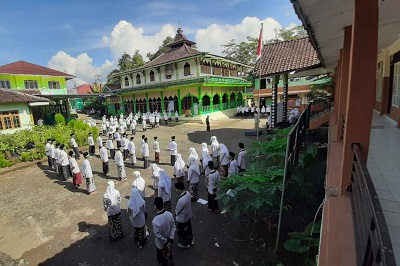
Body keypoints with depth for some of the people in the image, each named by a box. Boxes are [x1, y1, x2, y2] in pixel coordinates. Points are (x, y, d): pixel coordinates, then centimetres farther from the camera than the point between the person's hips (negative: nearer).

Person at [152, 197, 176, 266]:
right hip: (169, 240, 4)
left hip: (161, 243, -4)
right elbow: (173, 226, -12)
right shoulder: (169, 214, -22)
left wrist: (165, 241, -11)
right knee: (169, 253, 33)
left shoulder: (155, 220, -36)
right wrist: (171, 238, -6)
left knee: (162, 257, 26)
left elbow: (157, 235, -25)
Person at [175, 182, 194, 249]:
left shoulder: (181, 200, -41)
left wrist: (176, 212, -1)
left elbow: (177, 210, -24)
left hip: (182, 218, -7)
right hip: (188, 215, 7)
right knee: (188, 228, 30)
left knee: (181, 231, 21)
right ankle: (191, 239, 53)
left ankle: (185, 244, 44)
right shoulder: (188, 193, -16)